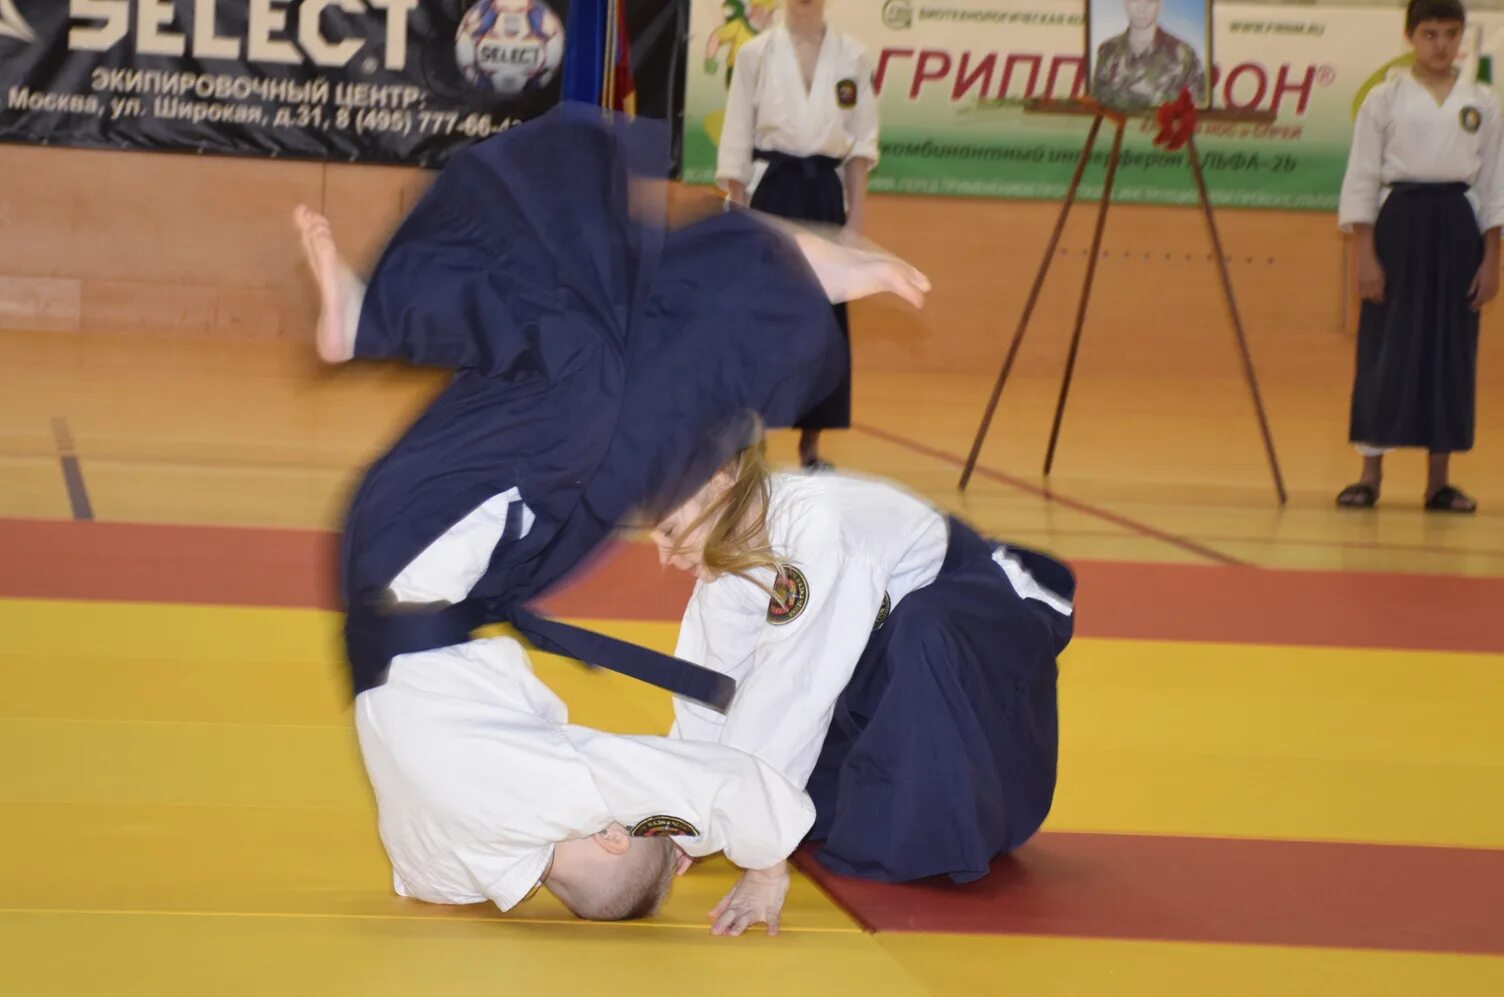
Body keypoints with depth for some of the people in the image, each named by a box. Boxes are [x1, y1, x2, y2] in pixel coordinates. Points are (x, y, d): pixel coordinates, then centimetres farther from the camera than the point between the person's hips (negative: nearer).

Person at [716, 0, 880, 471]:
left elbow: (861, 142, 7)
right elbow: (736, 140, 1)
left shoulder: (851, 57, 5)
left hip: (825, 195, 2)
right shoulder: (756, 53, 0)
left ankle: (811, 445, 14)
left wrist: (855, 219, 1)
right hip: (769, 193, -2)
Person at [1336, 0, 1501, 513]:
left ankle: (1439, 480, 12)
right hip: (1399, 224, -2)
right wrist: (1366, 255, -7)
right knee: (1386, 349, -2)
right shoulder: (1384, 99, 0)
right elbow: (1361, 179, -1)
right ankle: (1370, 474, 7)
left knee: (1450, 351, 4)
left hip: (1458, 228, 2)